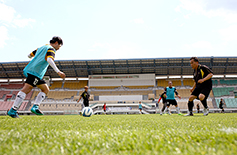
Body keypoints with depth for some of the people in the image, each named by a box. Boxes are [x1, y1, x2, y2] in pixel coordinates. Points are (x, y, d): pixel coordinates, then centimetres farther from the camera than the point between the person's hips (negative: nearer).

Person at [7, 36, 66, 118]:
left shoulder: (41, 48, 24)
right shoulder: (51, 49, -3)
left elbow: (30, 55, 28)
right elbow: (49, 60, -24)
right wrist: (58, 72, -32)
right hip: (35, 72, -10)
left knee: (46, 89, 11)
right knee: (26, 89, -15)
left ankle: (35, 107, 1)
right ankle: (13, 110, -18)